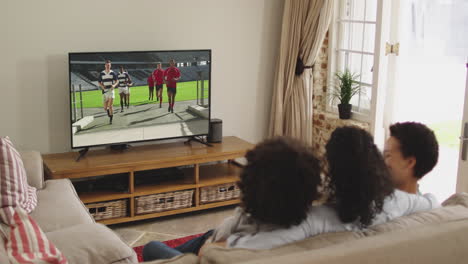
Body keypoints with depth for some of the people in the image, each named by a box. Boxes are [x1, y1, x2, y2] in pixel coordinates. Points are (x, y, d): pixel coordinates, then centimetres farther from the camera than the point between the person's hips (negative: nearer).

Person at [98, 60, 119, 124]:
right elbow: (99, 82, 9)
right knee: (105, 108, 5)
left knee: (110, 106, -13)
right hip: (104, 92, 2)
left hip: (111, 90, -2)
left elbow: (117, 81, 5)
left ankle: (111, 119, -2)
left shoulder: (113, 73, 0)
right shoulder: (101, 73, 2)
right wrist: (102, 86, -12)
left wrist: (114, 85, -16)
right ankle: (108, 110, 42)